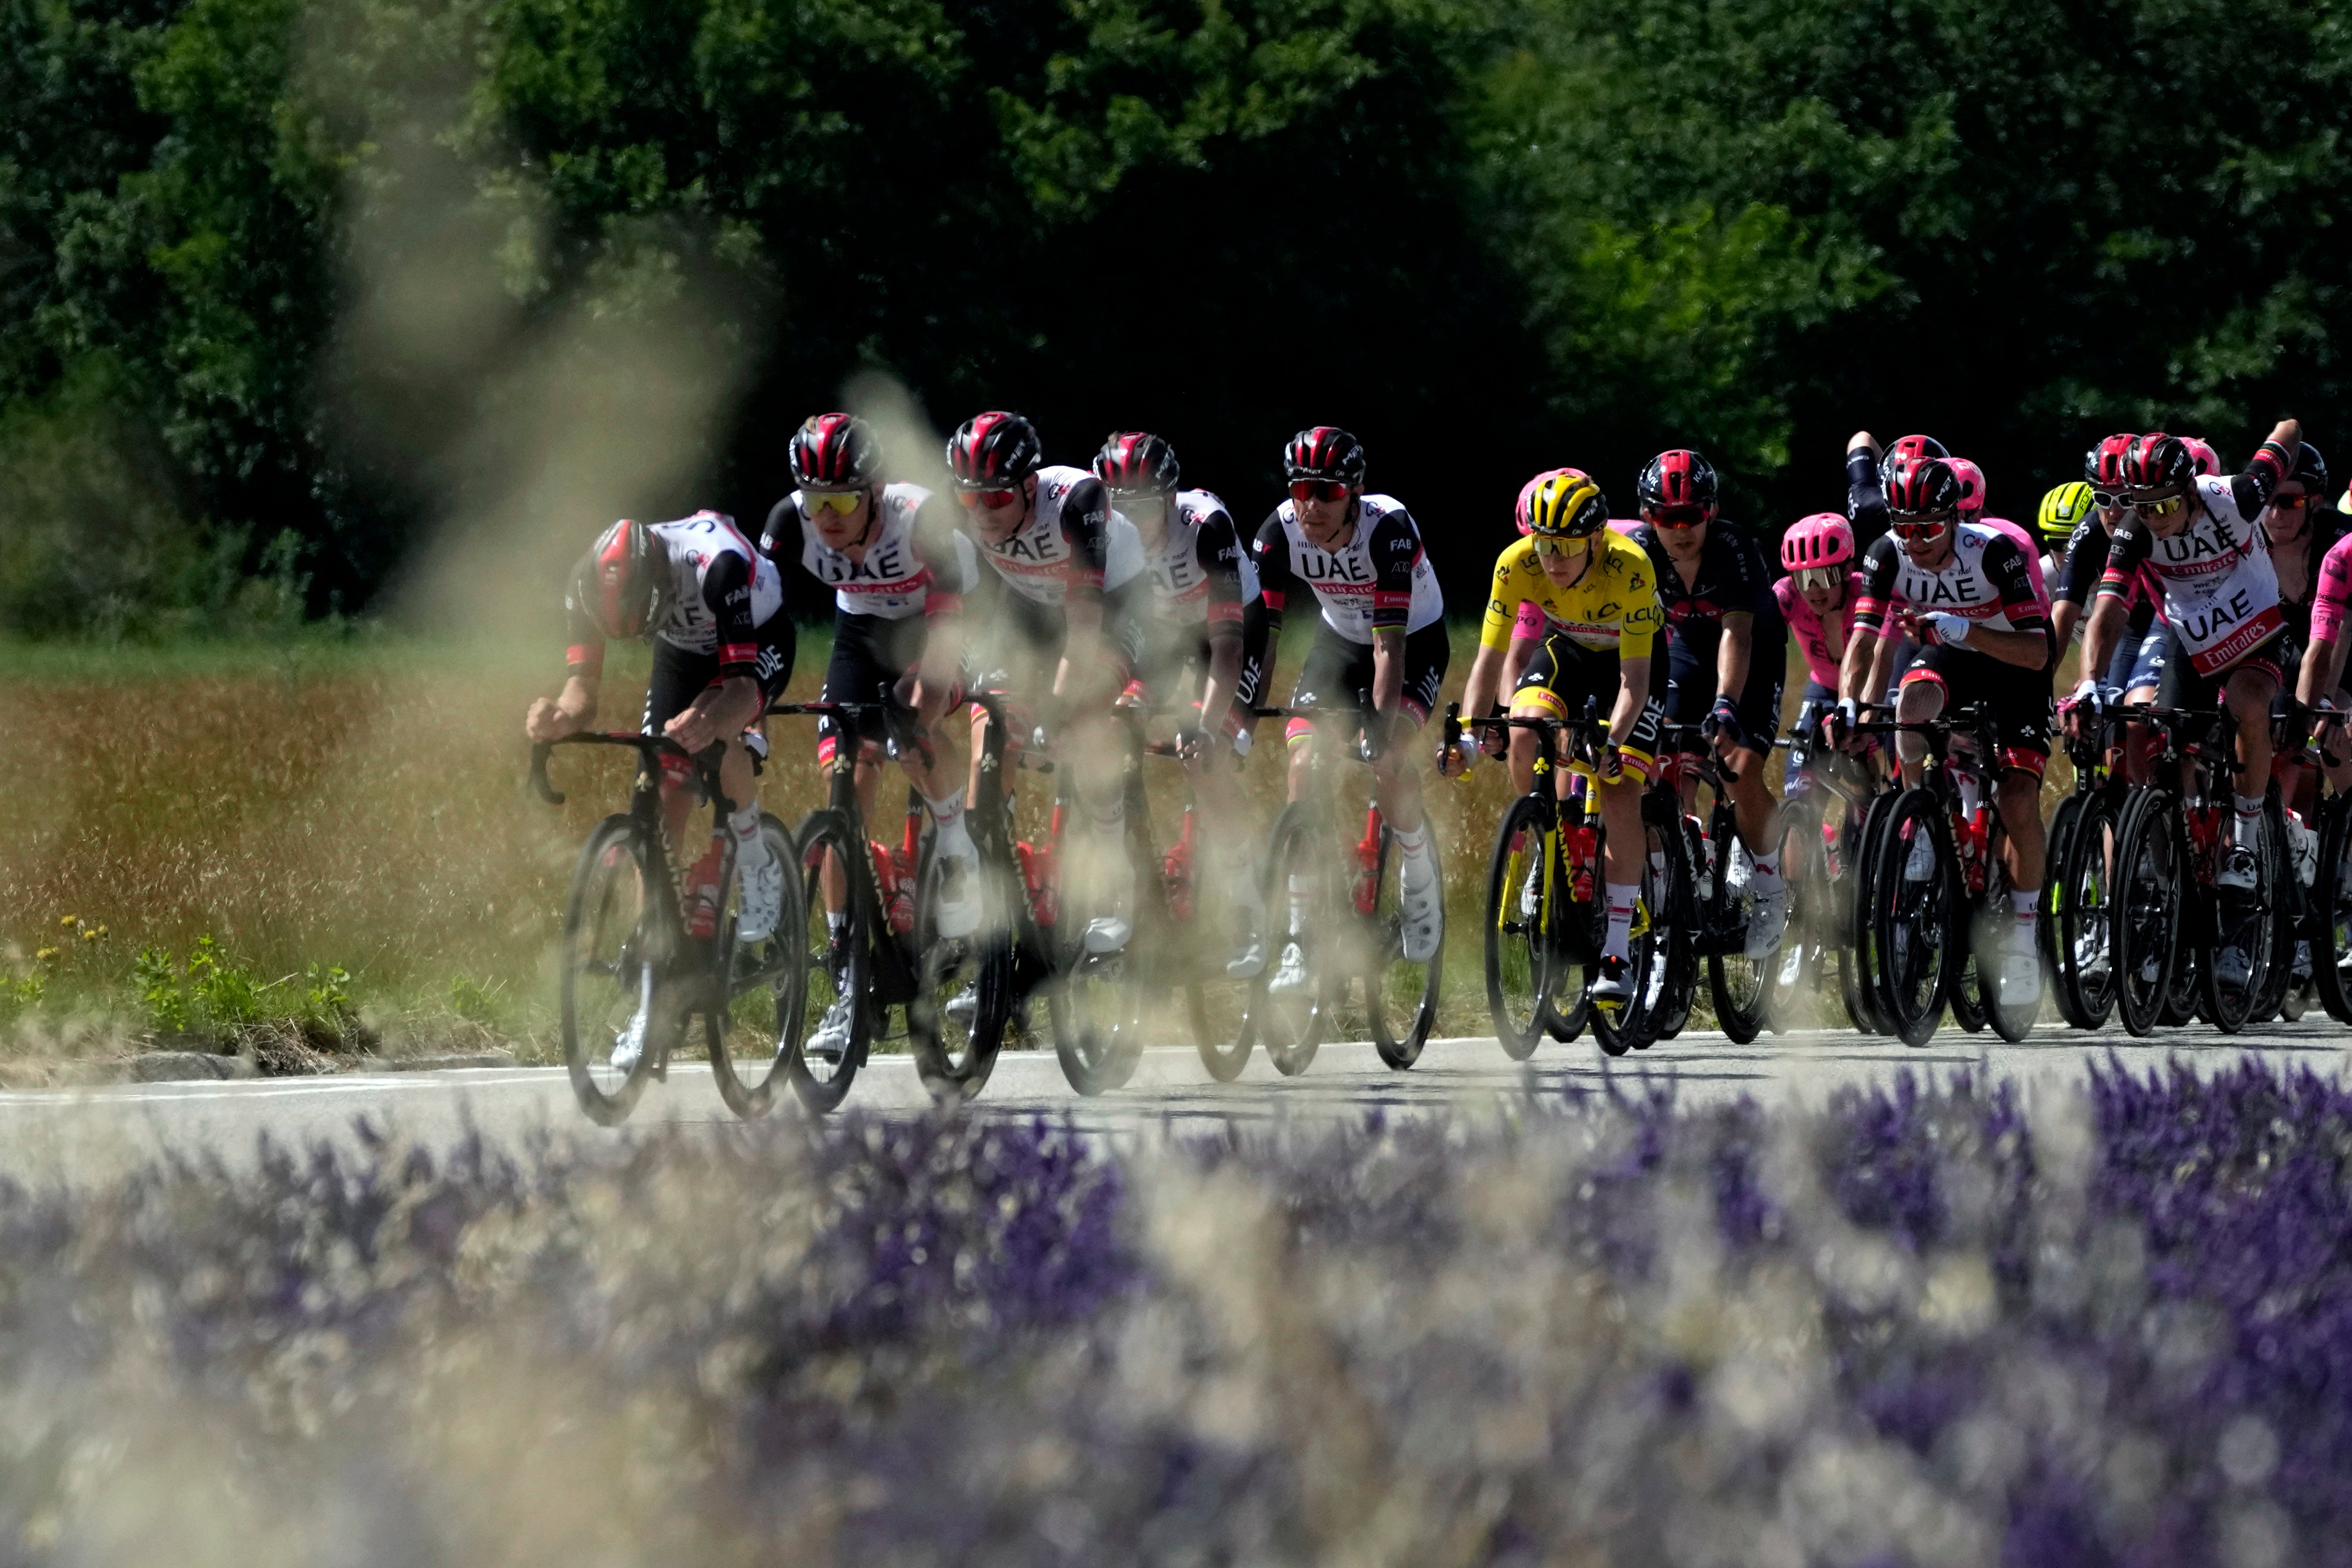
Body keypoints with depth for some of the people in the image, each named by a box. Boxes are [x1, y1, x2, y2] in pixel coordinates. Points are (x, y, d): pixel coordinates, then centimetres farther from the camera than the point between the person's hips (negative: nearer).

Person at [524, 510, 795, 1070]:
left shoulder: (718, 565, -43)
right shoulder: (593, 588, -29)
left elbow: (744, 685, -46)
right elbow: (583, 683, -28)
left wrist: (708, 722, -67)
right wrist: (561, 716, -51)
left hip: (758, 640, -4)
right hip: (684, 648, 4)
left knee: (712, 733, -36)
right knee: (660, 806, -9)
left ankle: (759, 871, -8)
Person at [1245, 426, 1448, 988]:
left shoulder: (1388, 528, -33)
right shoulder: (1280, 531, -23)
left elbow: (1390, 641, -37)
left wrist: (1381, 726, -46)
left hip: (1414, 641, -4)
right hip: (1340, 640, 4)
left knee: (1389, 759, -28)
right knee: (1303, 767, -14)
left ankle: (1419, 872, 2)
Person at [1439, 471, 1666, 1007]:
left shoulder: (1630, 567, -36)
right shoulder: (1517, 563, -29)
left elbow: (1634, 678, -36)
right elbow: (1489, 659, -26)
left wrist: (1612, 743, -51)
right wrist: (1468, 736, -40)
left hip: (1633, 656, -3)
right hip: (1568, 649, 3)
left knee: (1619, 798, -18)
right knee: (1522, 739, -27)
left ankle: (1617, 956, -12)